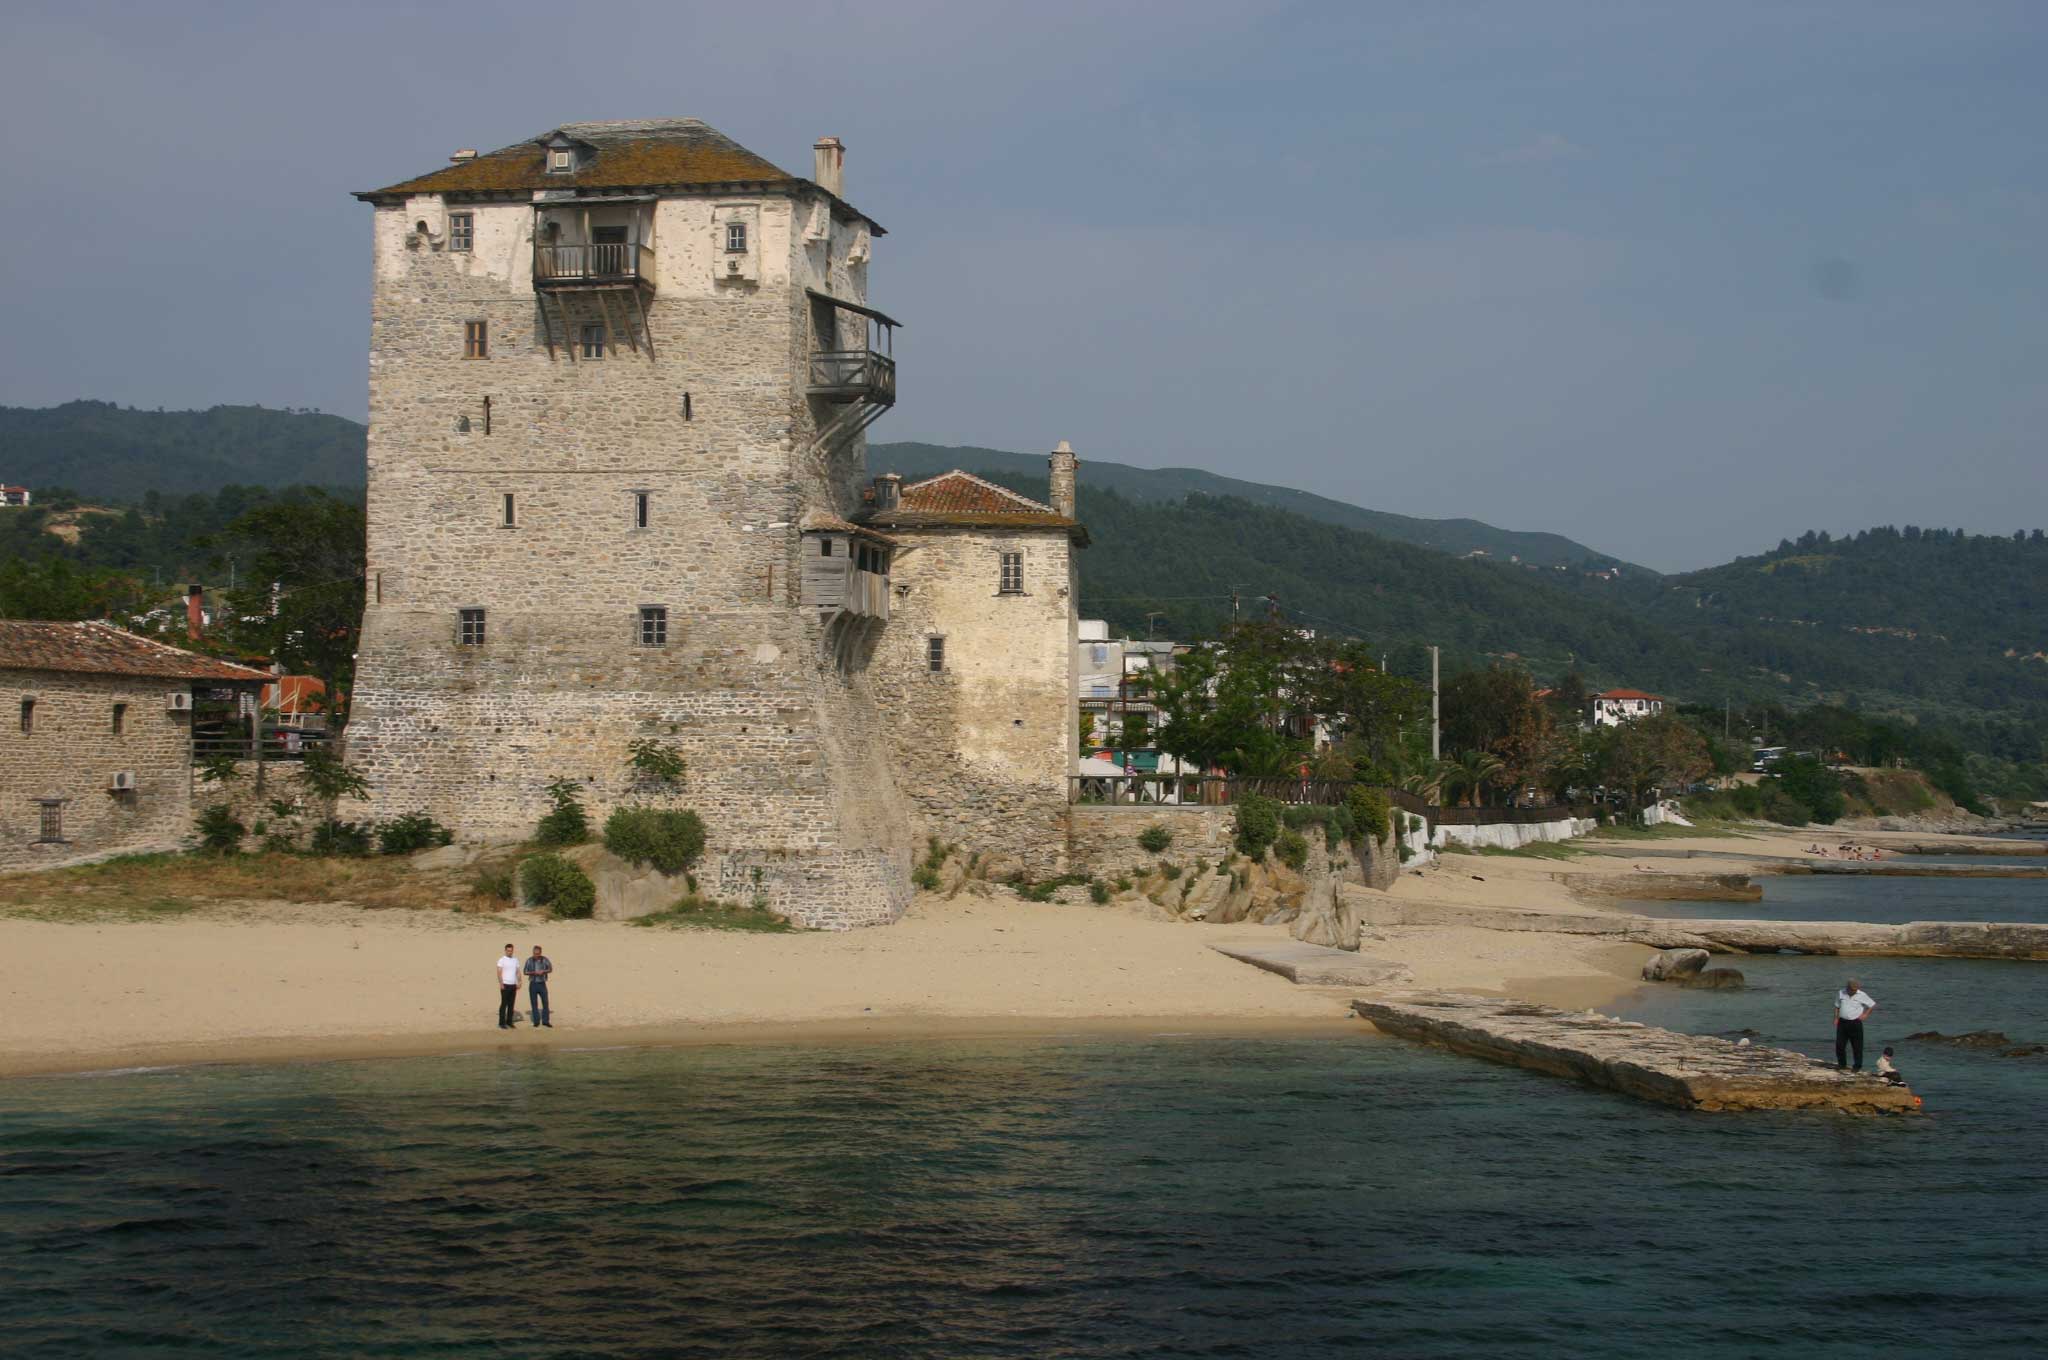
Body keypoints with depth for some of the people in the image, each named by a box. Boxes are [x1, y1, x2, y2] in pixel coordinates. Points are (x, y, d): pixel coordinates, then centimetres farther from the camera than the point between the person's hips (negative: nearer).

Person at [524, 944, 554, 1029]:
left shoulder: (544, 959, -1)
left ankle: (545, 1021, 4)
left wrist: (543, 971, -14)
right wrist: (533, 973, -17)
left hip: (542, 984, 0)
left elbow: (550, 969, 5)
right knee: (534, 1004, 2)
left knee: (545, 1002, -4)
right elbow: (525, 972, 0)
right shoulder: (529, 961, -1)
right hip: (533, 984, 0)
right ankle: (536, 1022, 9)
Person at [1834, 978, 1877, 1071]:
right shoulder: (1841, 993, 3)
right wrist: (1836, 1018, 5)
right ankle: (1841, 1064, 19)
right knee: (1839, 1044, 3)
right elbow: (1837, 1006, 15)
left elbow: (1873, 1005, 2)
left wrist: (1865, 1014, -6)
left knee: (1857, 1046, 0)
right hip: (1842, 1022, 3)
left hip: (1855, 1023, -3)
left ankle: (1858, 1066, 9)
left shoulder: (1862, 995, -6)